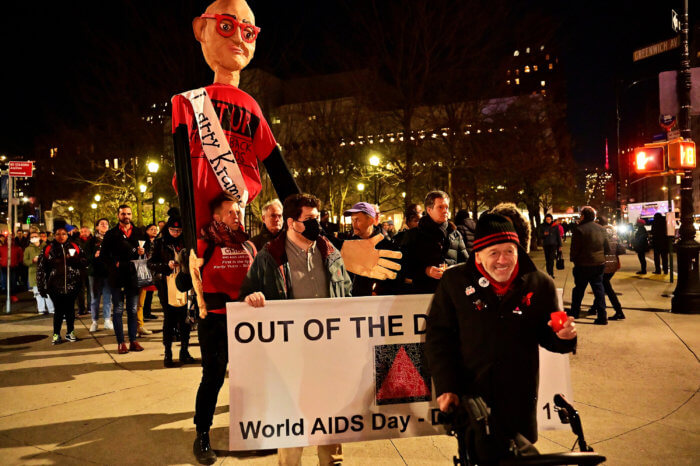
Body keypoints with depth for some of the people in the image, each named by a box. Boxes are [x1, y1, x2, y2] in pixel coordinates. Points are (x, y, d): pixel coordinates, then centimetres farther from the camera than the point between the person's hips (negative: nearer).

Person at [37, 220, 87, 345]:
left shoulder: (74, 247, 6)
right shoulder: (48, 249, 1)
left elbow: (84, 262, 5)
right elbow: (41, 269, 1)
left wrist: (73, 259, -15)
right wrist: (42, 287, -3)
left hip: (71, 285, 1)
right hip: (55, 286, -1)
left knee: (70, 309, 9)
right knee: (59, 310, 2)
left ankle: (70, 332, 24)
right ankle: (56, 334, 18)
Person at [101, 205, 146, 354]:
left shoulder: (138, 233, 12)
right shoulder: (111, 234, 5)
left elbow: (145, 251, 14)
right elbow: (104, 255, 2)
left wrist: (142, 252, -7)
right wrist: (115, 264, -11)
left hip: (133, 276, 2)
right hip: (117, 277, -2)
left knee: (133, 310, 6)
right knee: (118, 310, 1)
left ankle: (133, 341, 12)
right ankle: (120, 342, 6)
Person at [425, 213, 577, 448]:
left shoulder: (540, 284, -2)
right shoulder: (454, 281, -6)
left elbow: (547, 337, 8)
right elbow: (438, 336, -4)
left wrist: (563, 337, -15)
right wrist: (445, 388, -10)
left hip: (520, 401, 1)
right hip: (468, 395, -1)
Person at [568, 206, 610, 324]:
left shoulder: (579, 229, -15)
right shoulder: (601, 229, 5)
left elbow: (574, 249, -12)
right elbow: (607, 248, 9)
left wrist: (573, 260, 3)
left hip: (583, 265, -5)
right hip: (599, 263, 5)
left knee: (579, 288, 10)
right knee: (598, 288, 8)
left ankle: (574, 312, 23)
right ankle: (602, 316, 4)